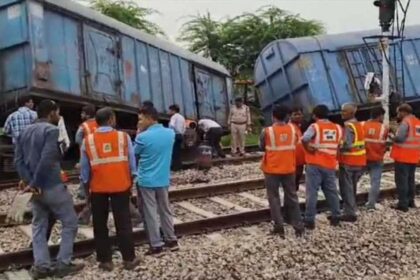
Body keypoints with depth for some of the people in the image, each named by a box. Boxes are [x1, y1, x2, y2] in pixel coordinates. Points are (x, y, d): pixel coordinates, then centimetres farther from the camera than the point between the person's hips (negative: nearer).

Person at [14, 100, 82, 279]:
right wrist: (35, 183, -14)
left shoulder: (25, 132, 13)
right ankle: (63, 264, 5)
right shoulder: (51, 130, -12)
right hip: (52, 186, -8)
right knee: (70, 223, 5)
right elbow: (47, 159, -23)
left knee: (39, 226, 14)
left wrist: (29, 181, -3)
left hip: (36, 188, 8)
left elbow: (18, 160, 6)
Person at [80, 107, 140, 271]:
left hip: (98, 187, 0)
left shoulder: (88, 141, -4)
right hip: (121, 186, 0)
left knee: (100, 225, 12)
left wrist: (86, 185, 14)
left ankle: (105, 261, 18)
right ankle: (129, 259, 14)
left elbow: (84, 168, 2)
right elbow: (132, 163, 1)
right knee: (123, 223, 8)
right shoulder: (123, 137, -5)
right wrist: (131, 182, 13)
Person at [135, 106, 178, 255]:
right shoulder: (170, 133, -2)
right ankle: (171, 240, 24)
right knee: (165, 210, 17)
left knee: (150, 213, 5)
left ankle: (156, 245, 10)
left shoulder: (142, 137, -17)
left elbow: (134, 153, 0)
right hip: (163, 180, 5)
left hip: (146, 181, -5)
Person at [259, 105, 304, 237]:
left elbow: (262, 147, 0)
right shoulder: (293, 129, -4)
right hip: (289, 168, 3)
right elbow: (295, 144, 5)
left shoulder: (267, 131, -13)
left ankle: (279, 227, 5)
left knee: (274, 198, 7)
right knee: (292, 197, 12)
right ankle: (298, 227, 14)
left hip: (272, 169, -3)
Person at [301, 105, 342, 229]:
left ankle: (309, 220, -2)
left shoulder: (315, 126, -9)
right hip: (330, 164, 5)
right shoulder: (337, 128, 8)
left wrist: (308, 148, -10)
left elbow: (304, 139, -25)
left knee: (312, 192, -3)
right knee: (331, 191, 15)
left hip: (315, 164, -5)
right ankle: (336, 218, 23)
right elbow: (339, 144, 10)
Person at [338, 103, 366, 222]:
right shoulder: (359, 124, 11)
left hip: (348, 161, -9)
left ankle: (349, 213, -1)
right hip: (359, 161, 9)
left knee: (346, 188, -2)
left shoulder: (348, 126, -17)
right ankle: (351, 209, 26)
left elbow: (347, 144, -26)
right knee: (352, 187, 18)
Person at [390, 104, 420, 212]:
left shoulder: (406, 121, -14)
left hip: (403, 156, -8)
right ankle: (410, 201, 25)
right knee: (410, 179, 18)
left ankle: (403, 204, -1)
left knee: (401, 180, -2)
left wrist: (392, 138, -4)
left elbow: (400, 138, -23)